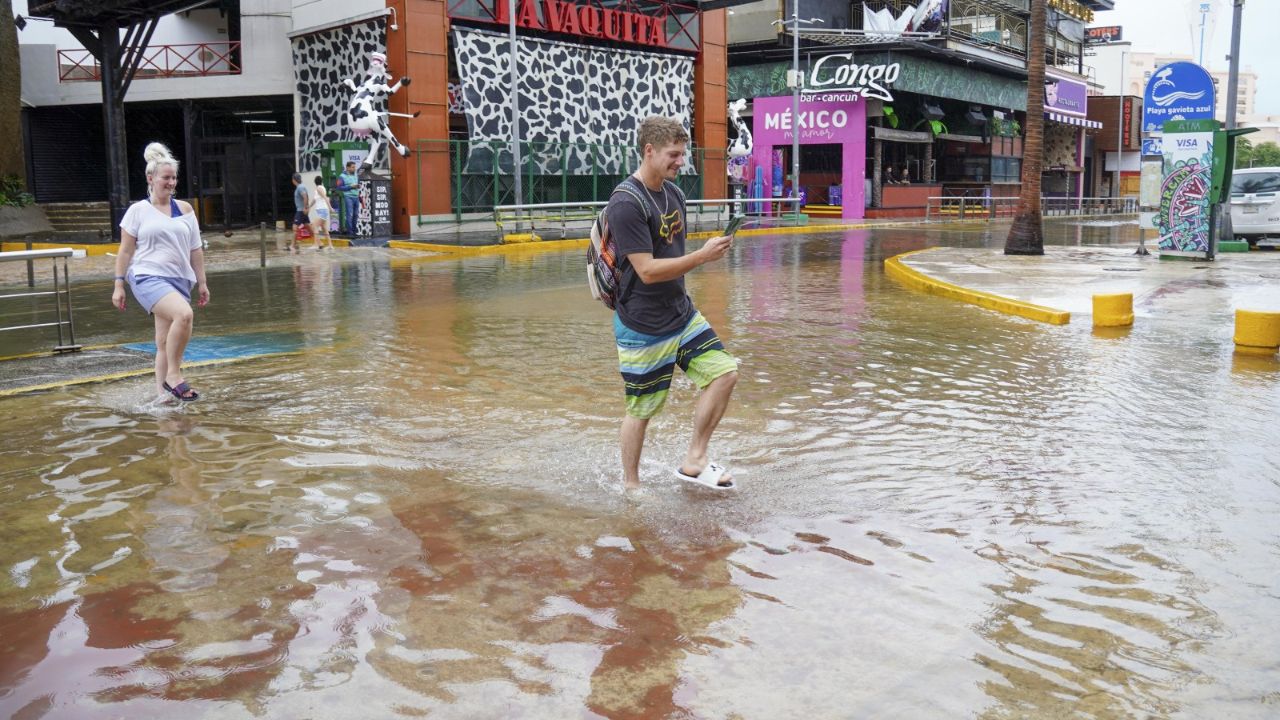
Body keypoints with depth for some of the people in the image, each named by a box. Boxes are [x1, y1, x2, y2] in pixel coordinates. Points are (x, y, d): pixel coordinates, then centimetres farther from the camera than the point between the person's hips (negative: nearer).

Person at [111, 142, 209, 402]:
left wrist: (201, 282, 11)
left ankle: (161, 392, 14)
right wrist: (119, 284, 0)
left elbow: (196, 249, 15)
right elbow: (125, 250, 4)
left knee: (164, 342, 7)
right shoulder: (138, 211, 3)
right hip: (148, 277, -5)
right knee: (184, 314, -30)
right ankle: (173, 374, -19)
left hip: (179, 280, 5)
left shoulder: (185, 209, 13)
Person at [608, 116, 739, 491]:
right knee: (642, 409, 4)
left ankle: (694, 460, 12)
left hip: (681, 314, 8)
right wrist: (703, 256, -25)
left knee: (724, 372, 0)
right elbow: (647, 270, -25)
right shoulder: (626, 204, -20)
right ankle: (631, 485, 25)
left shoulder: (674, 193, 8)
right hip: (643, 327, -8)